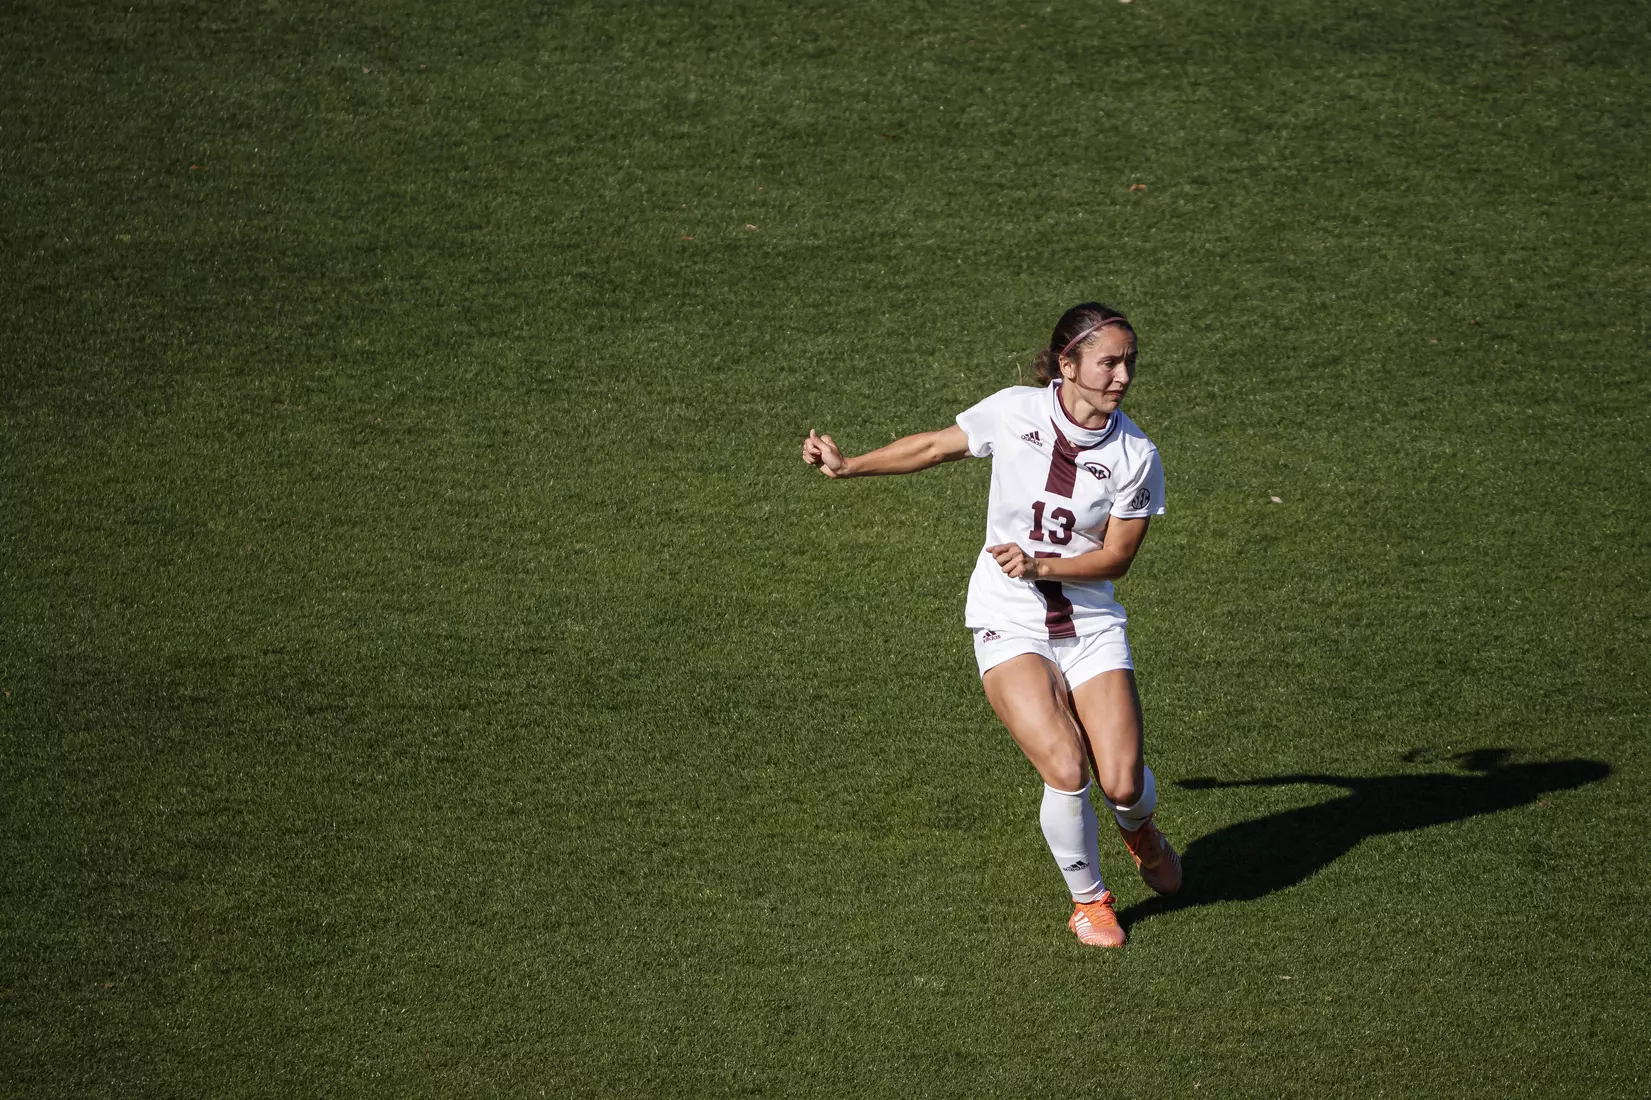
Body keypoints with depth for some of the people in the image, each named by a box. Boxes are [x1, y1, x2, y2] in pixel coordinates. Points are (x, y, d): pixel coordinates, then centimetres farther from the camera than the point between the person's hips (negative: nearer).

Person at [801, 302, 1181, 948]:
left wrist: (1042, 564, -19)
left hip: (1092, 625, 1)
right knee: (1066, 771, -20)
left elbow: (1116, 557, -4)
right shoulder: (1014, 412, -10)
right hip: (1010, 624, -1)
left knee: (1123, 784, -10)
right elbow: (936, 447, 8)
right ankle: (1089, 900, 6)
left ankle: (1138, 827, 31)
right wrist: (847, 466, 12)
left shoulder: (1136, 457, -10)